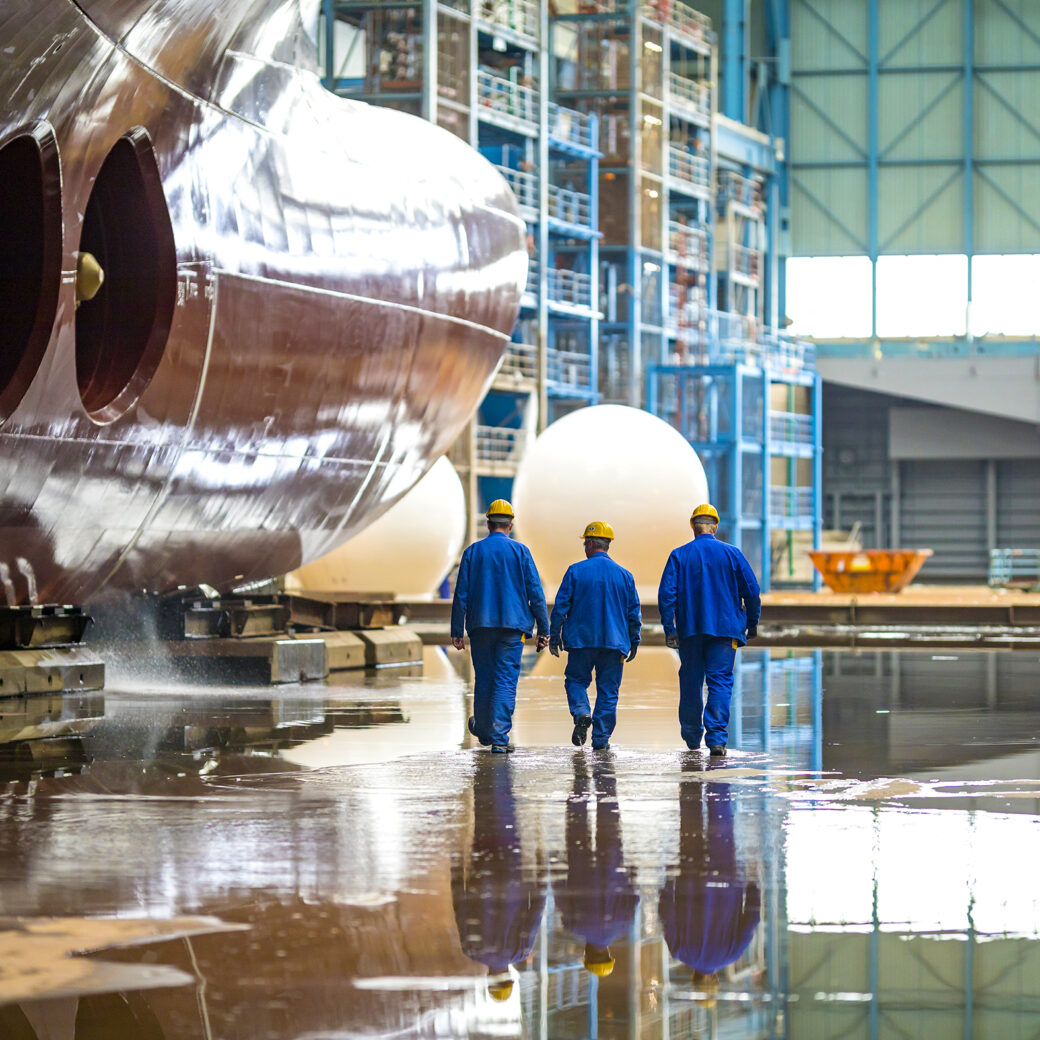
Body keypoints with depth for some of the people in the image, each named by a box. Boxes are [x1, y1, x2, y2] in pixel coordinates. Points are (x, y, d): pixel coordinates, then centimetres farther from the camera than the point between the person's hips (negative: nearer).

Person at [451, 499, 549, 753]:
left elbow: (461, 594, 2)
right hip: (512, 627, -2)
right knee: (506, 680, -3)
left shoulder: (473, 552, 3)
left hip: (480, 625, 2)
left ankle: (483, 730, 29)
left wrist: (457, 631, 6)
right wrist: (544, 629, 2)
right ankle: (499, 737, -11)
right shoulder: (520, 551, -1)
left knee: (483, 678, 14)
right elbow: (535, 593, -2)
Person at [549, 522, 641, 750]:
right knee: (608, 690, 7)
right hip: (614, 642, 2)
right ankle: (601, 739, 4)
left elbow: (561, 606, -3)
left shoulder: (576, 571, -4)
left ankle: (581, 713, -15)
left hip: (581, 640, -2)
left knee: (576, 680, 13)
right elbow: (634, 612, 7)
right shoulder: (624, 575, 4)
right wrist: (634, 642, 16)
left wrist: (554, 637, 4)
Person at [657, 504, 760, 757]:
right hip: (725, 629, -1)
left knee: (690, 681, 13)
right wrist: (752, 623, 12)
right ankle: (716, 738, -16)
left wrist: (669, 628, -4)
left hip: (689, 630, 1)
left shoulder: (679, 555, 1)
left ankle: (692, 736, 23)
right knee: (720, 681, -3)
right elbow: (751, 591, 1)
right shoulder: (731, 553, 1)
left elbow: (667, 593, -6)